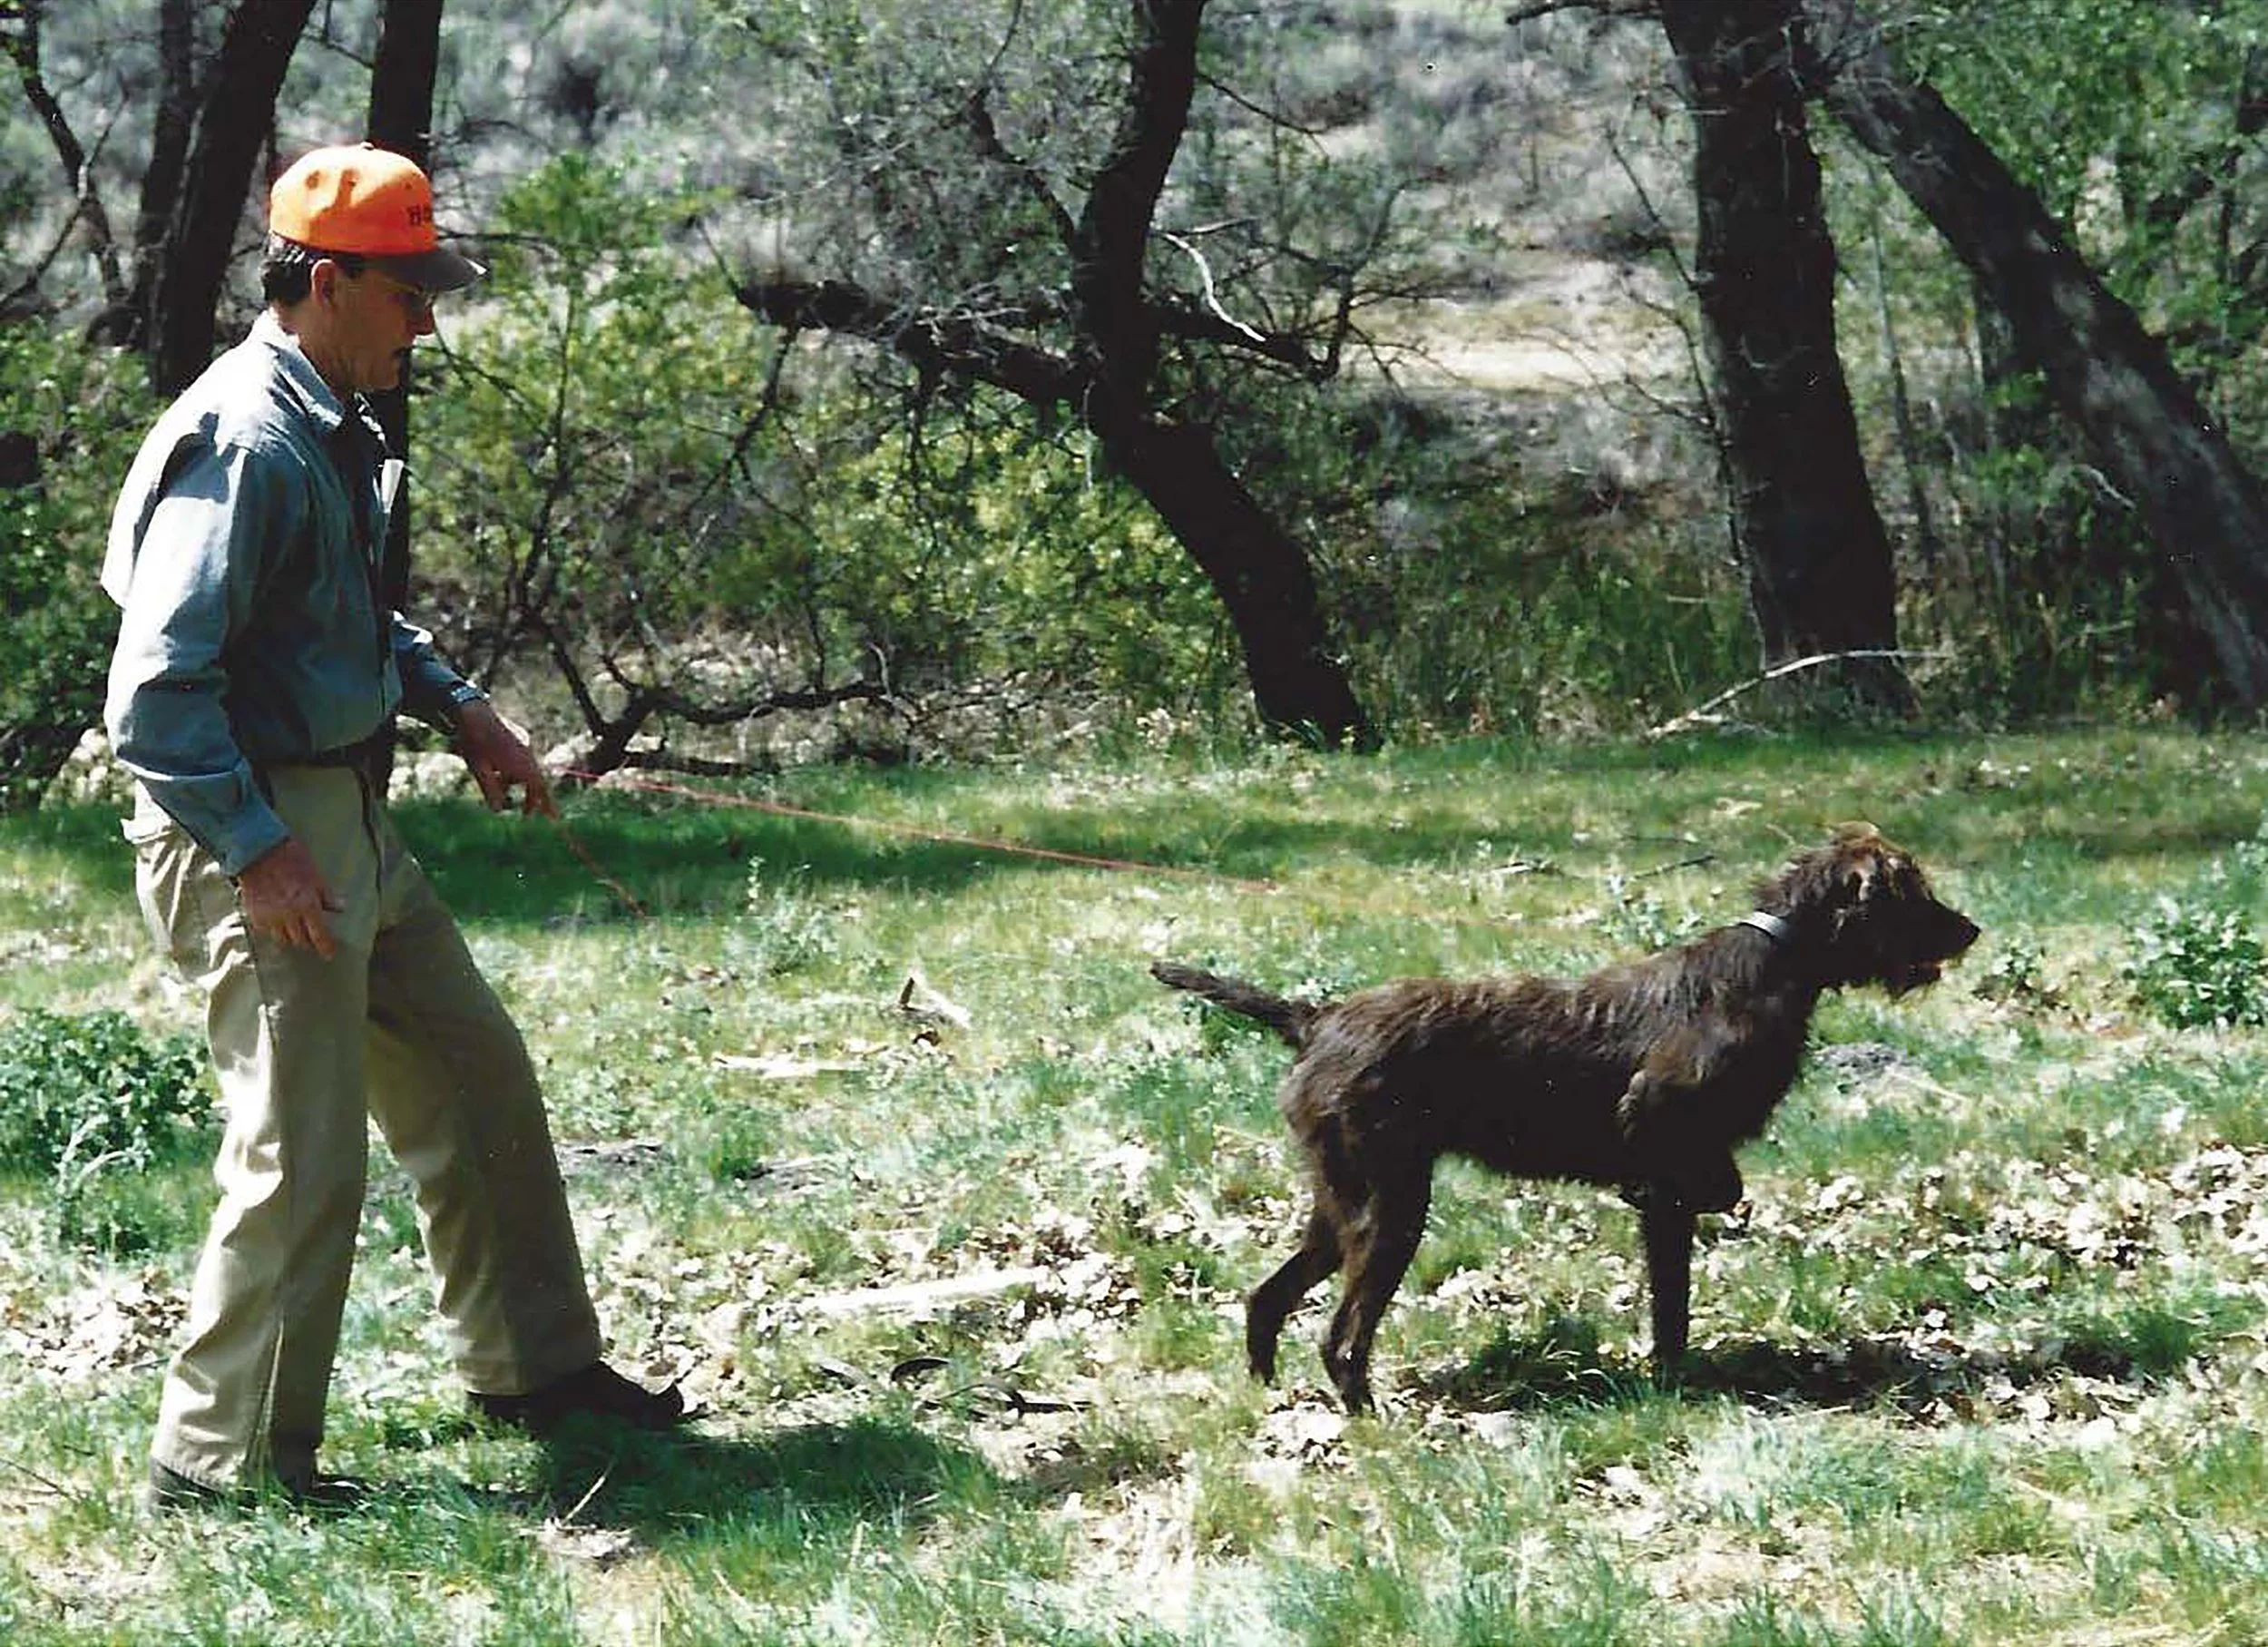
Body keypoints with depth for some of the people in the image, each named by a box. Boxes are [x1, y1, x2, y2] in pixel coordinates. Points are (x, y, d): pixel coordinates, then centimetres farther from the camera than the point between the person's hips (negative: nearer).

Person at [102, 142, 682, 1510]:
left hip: (348, 820, 10)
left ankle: (537, 1365, 32)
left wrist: (460, 707, 16)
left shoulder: (334, 432, 12)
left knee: (479, 1077, 18)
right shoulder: (242, 447, -20)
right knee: (304, 1157, -7)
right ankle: (226, 1460, 4)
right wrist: (256, 852, -24)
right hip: (258, 831, -10)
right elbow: (156, 695, -25)